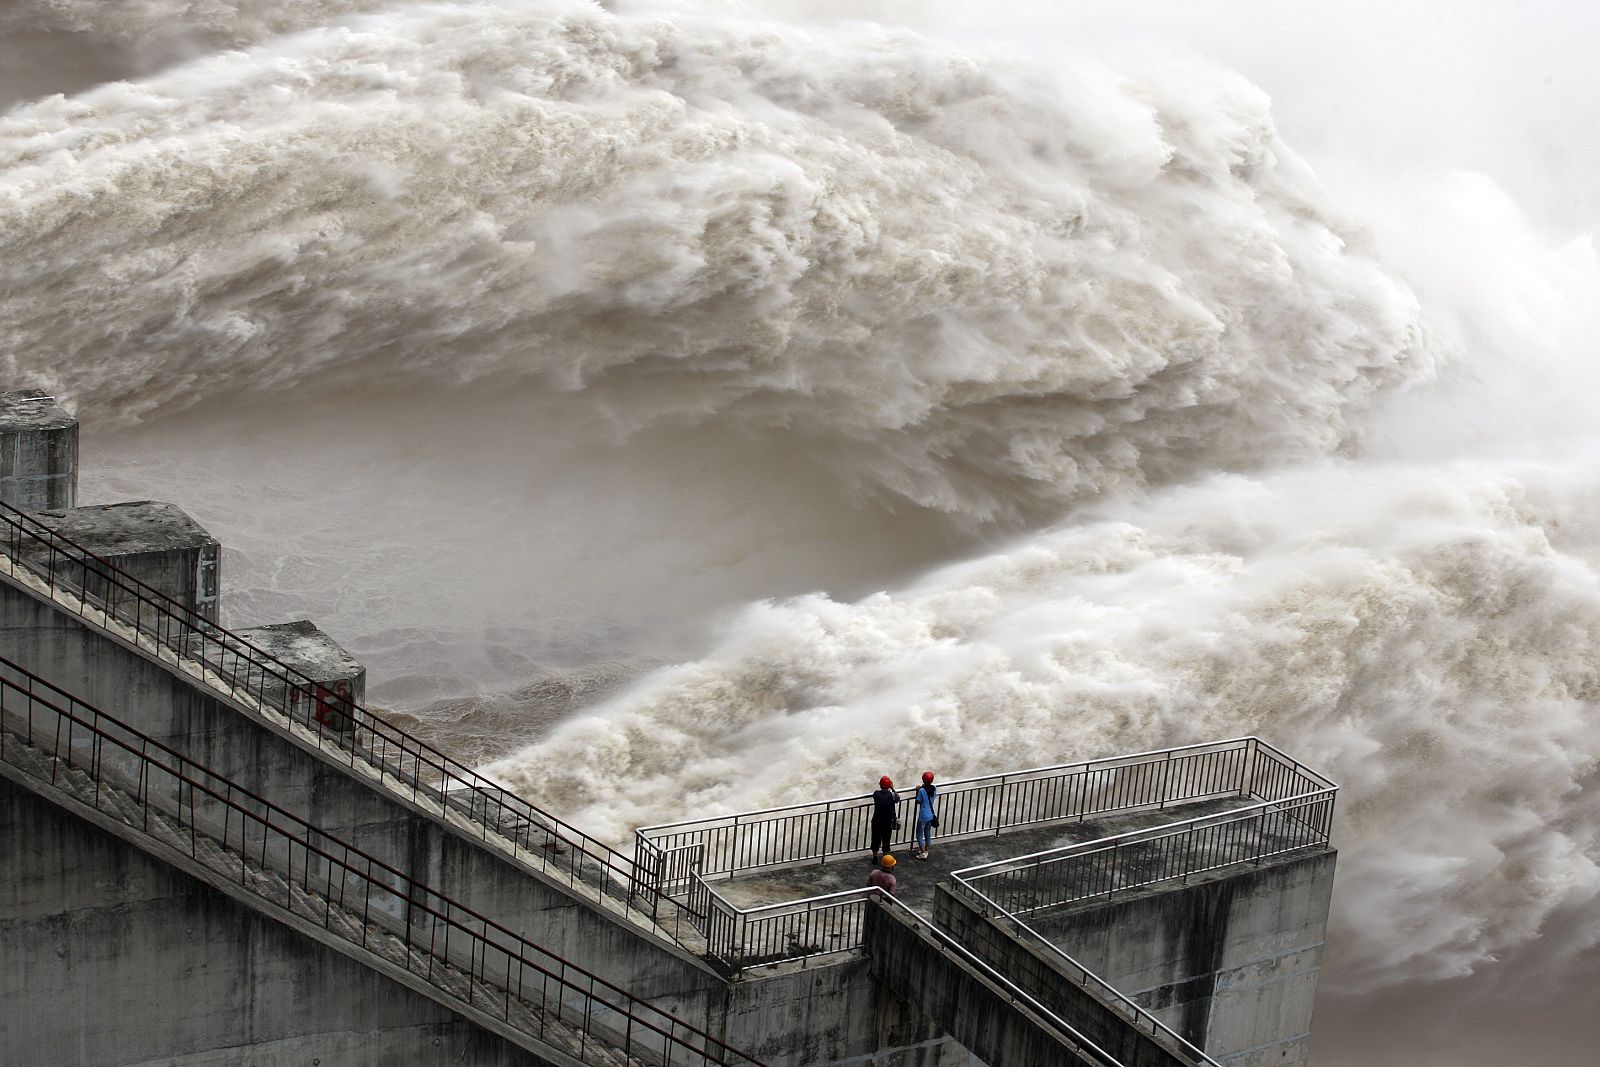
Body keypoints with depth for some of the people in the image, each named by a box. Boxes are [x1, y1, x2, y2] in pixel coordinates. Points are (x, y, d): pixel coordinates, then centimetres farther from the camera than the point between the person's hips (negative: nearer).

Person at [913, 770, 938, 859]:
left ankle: (923, 853, 6)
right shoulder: (934, 788, -6)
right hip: (931, 815, 6)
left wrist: (917, 791, -4)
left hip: (923, 816, -6)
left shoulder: (922, 791, -23)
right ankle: (925, 850, 32)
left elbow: (918, 802, -11)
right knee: (928, 832, 21)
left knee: (919, 834, 7)